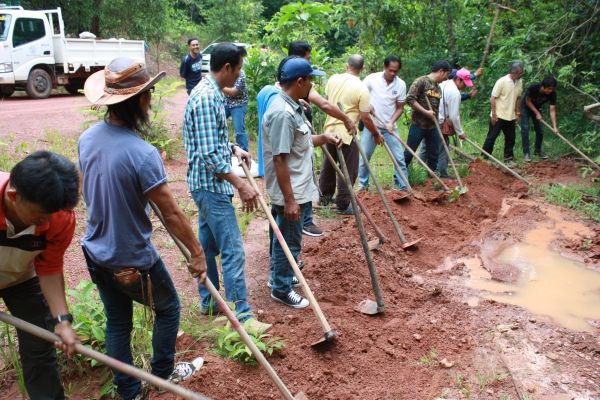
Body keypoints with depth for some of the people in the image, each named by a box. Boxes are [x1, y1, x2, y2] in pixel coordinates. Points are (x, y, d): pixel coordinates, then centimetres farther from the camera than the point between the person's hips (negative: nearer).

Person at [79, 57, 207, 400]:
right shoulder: (143, 154, -29)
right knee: (168, 307, 20)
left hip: (97, 253, 7)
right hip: (133, 259, -6)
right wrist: (197, 252, -12)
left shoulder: (87, 138, -5)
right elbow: (172, 213, -23)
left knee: (117, 321, 20)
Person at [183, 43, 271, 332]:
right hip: (212, 186, -11)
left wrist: (233, 148, 9)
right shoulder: (207, 98, -21)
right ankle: (241, 315, 1)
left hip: (206, 185, 11)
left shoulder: (210, 92, 11)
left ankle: (208, 300, 32)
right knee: (233, 251, -6)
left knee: (208, 244, 18)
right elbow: (210, 154, -25)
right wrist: (241, 184, -23)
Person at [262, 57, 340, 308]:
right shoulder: (282, 113, -25)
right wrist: (289, 200, -25)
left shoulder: (293, 107, 8)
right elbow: (279, 159, -27)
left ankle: (278, 276, 40)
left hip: (297, 188, 10)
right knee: (290, 241, 4)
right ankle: (281, 289, 20)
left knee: (284, 237, 23)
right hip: (290, 192, -10)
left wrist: (323, 138, 7)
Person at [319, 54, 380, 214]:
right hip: (346, 133, -6)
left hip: (330, 129, 6)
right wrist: (377, 134, 1)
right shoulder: (361, 88, -15)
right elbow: (366, 118, -13)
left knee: (328, 165, 20)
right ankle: (343, 205, 13)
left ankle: (325, 196, 34)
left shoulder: (333, 79, 0)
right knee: (348, 170, 6)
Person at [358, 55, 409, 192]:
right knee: (363, 156, 6)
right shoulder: (372, 79, -9)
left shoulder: (401, 84, -5)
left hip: (390, 127, 1)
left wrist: (391, 122, -14)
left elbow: (400, 108, 1)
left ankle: (403, 187, 9)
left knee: (399, 158, -1)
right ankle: (362, 184, 23)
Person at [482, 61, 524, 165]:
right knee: (491, 137, 2)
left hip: (511, 116, 6)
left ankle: (508, 158, 24)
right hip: (498, 116, -6)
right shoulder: (502, 81, -16)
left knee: (510, 139, 11)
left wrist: (517, 111, 13)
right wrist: (493, 114, -15)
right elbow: (492, 98, -14)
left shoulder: (520, 82, 3)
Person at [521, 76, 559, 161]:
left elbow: (552, 110, -24)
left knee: (540, 130, 2)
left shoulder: (552, 94, -26)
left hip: (537, 108, 4)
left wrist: (555, 126, -31)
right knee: (525, 129, -11)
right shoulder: (533, 88, -36)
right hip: (526, 107, -4)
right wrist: (537, 113, -23)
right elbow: (528, 101, -19)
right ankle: (526, 153, -7)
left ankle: (538, 151, 19)